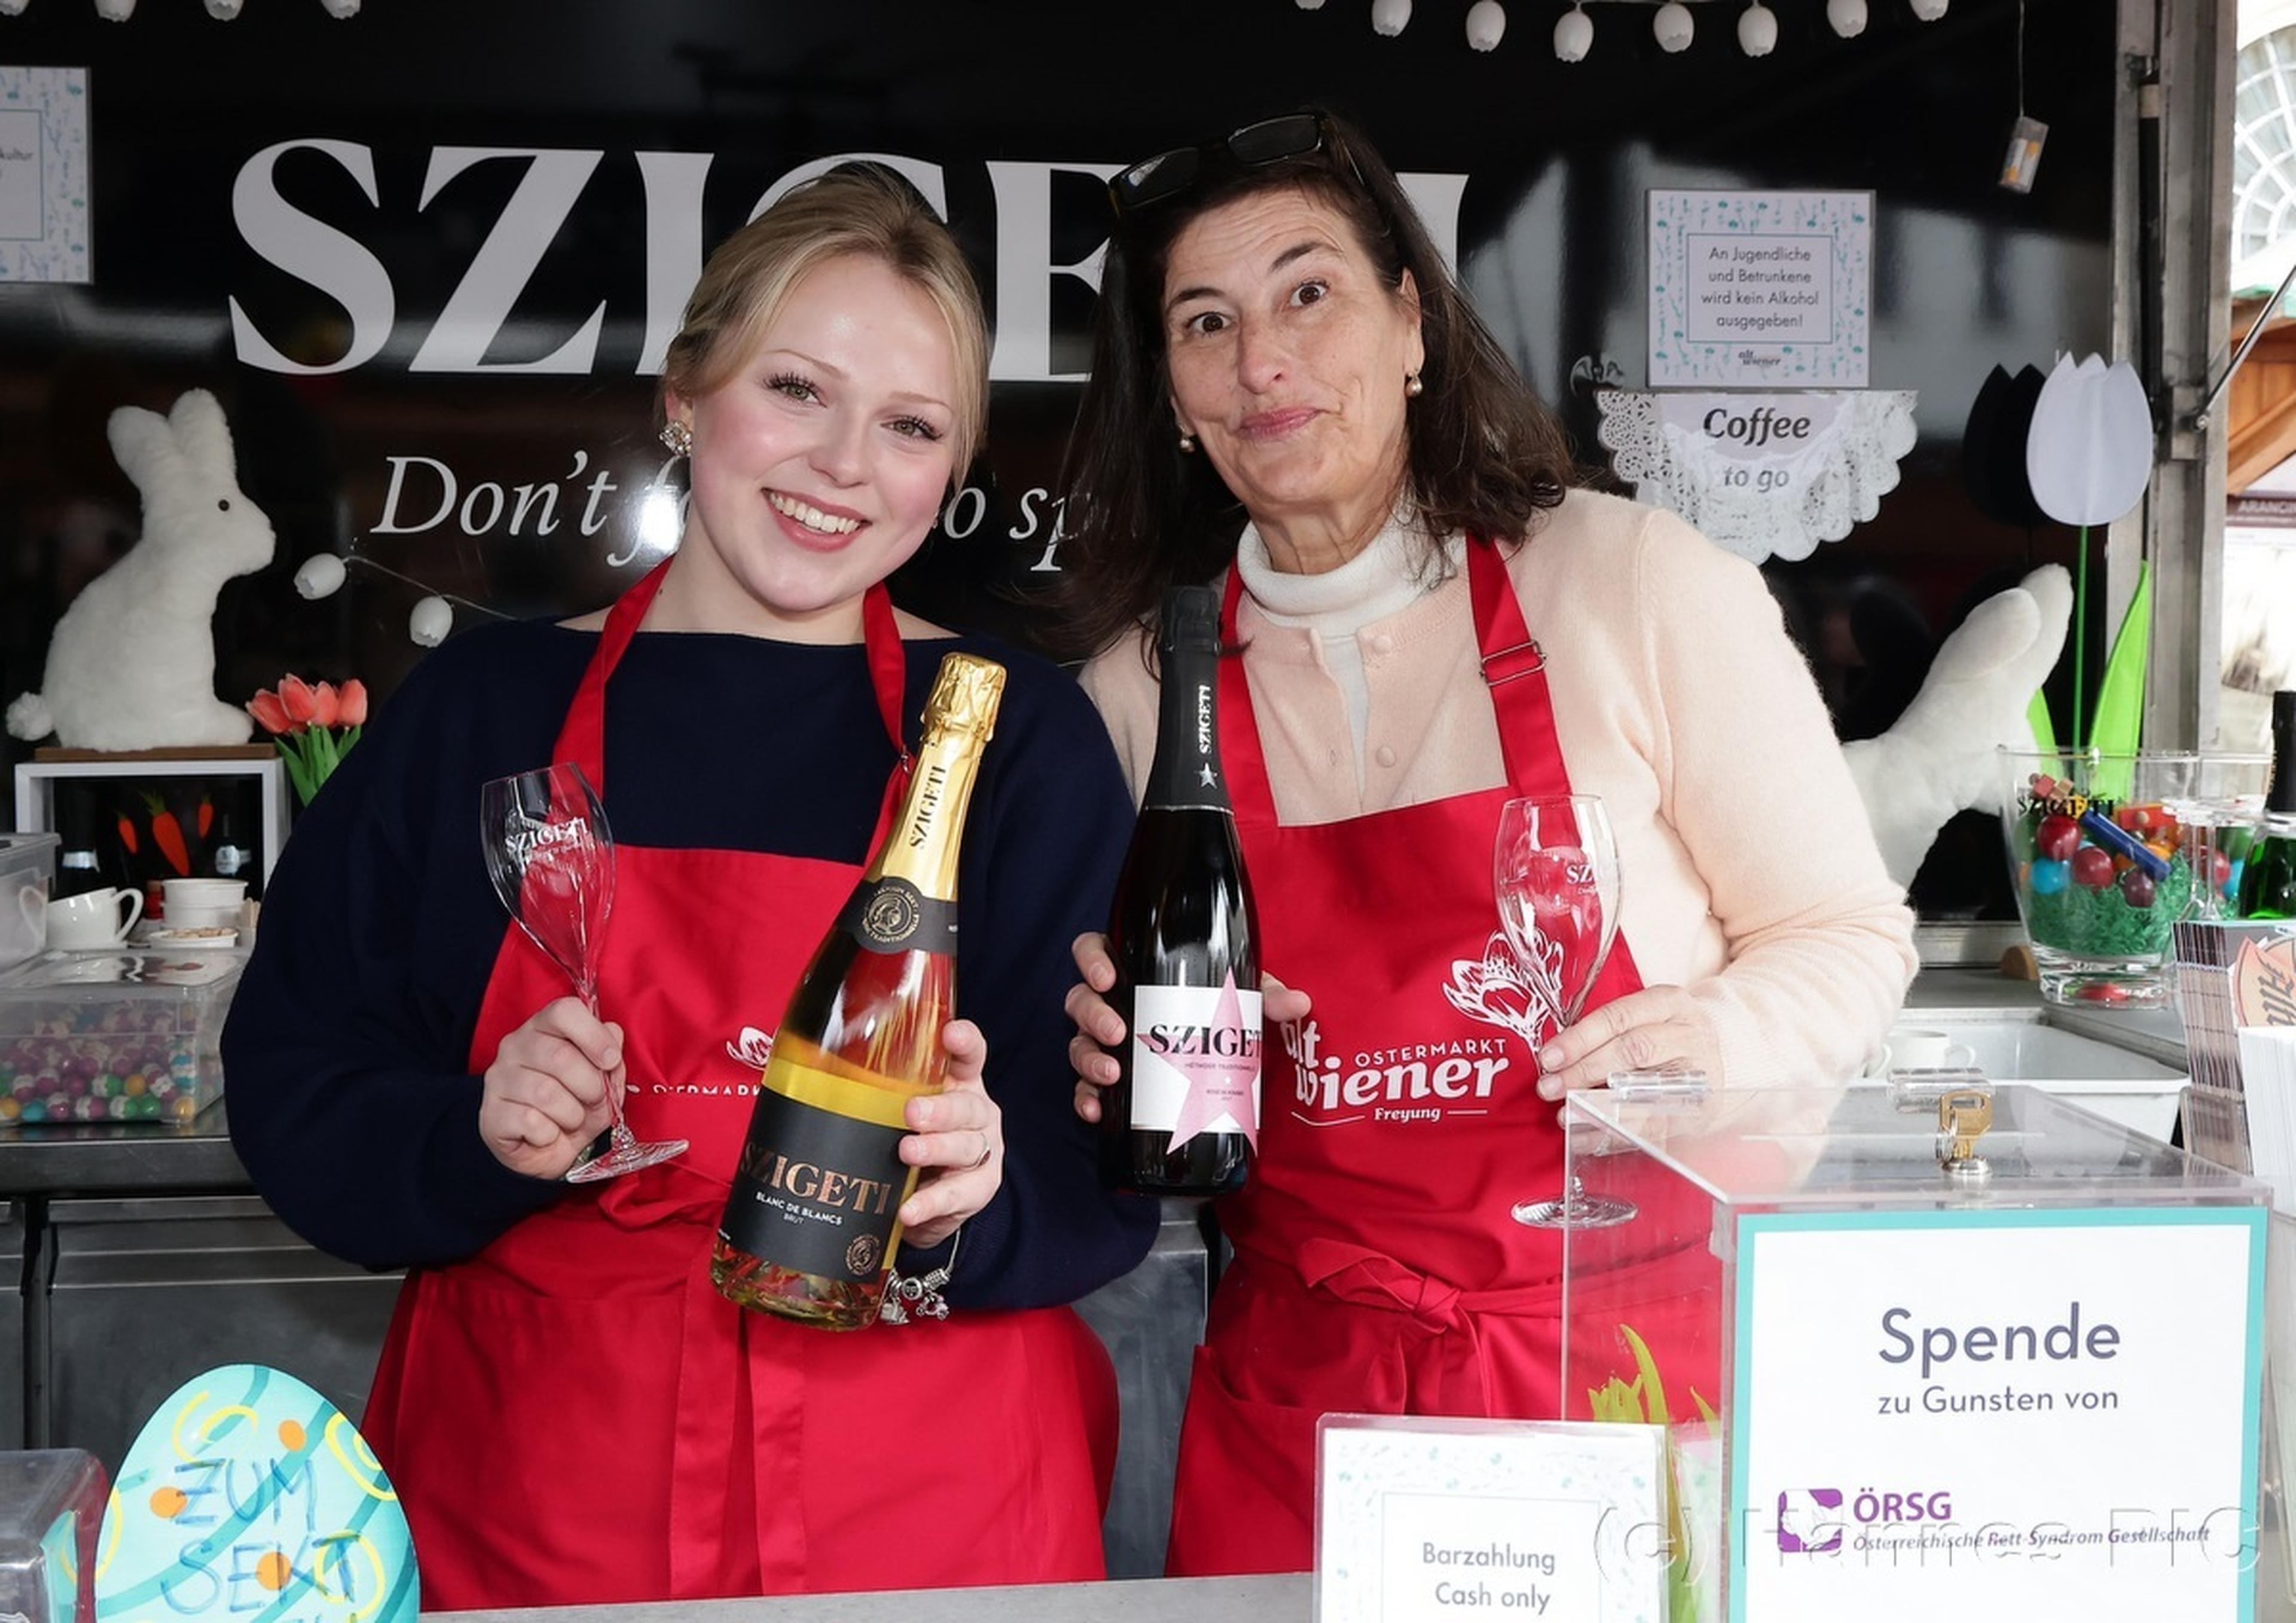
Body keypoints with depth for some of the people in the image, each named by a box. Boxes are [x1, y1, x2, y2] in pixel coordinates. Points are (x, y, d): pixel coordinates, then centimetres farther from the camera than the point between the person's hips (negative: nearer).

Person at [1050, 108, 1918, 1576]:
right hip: (1301, 1387, 2)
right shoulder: (1140, 682, 0)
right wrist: (1119, 1062, -8)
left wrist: (1715, 1038, -21)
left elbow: (1849, 939, -2)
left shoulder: (1642, 586, -10)